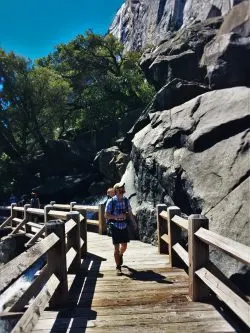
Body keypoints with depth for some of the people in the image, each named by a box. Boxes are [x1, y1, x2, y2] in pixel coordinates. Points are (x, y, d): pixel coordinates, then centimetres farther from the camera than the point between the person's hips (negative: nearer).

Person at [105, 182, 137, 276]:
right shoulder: (111, 201, -12)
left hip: (124, 226, 4)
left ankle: (120, 255, 47)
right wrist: (117, 216, -22)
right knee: (116, 247, -1)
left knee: (124, 245, 13)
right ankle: (118, 267, 12)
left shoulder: (126, 200, 1)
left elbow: (130, 213, 9)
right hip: (115, 227, -4)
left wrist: (134, 223, 6)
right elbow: (106, 215, -11)